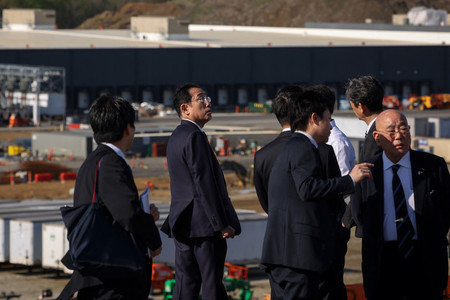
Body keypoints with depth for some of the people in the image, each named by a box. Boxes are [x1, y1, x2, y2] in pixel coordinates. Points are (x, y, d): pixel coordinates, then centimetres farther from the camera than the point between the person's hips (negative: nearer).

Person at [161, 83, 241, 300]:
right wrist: (222, 224, -17)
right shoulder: (194, 136, -14)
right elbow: (204, 184, -19)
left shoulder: (176, 137, 16)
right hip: (204, 225, -9)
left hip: (183, 223, 9)